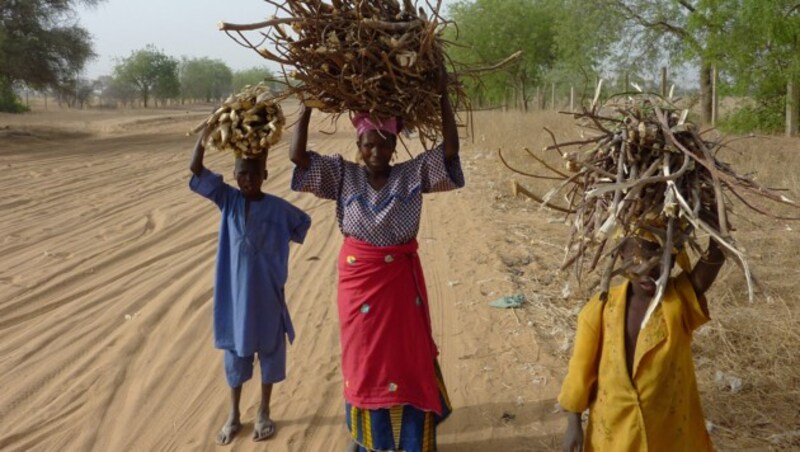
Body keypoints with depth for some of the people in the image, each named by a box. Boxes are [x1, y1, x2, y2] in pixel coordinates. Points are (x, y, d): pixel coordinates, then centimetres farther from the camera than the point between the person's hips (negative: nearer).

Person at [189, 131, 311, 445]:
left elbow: (304, 222, 11)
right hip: (235, 292, 1)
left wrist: (279, 242, -2)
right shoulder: (227, 200, -5)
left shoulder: (278, 208, -7)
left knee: (270, 350, 11)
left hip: (267, 293, 0)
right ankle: (234, 415, 31)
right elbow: (196, 169, -14)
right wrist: (207, 132, -25)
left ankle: (264, 412, 31)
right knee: (235, 351, 14)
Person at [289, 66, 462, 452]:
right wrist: (308, 104, -14)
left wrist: (443, 96, -19)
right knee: (363, 355, 14)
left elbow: (451, 149, -14)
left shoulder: (413, 174, -5)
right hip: (358, 277, 1)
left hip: (401, 278, 0)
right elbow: (298, 155, -9)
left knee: (408, 355, 8)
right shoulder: (343, 176, -3)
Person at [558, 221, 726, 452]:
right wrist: (574, 423, -3)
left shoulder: (680, 300, -16)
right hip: (613, 428, 0)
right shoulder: (602, 307, -14)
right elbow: (581, 367, -7)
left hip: (668, 428, 0)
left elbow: (715, 258, -34)